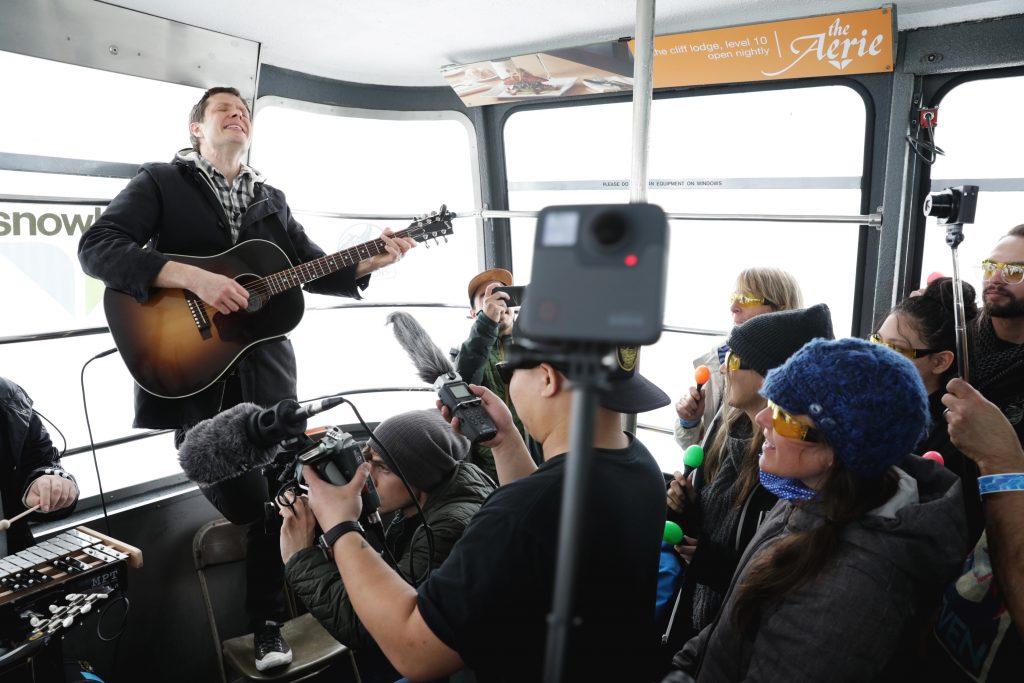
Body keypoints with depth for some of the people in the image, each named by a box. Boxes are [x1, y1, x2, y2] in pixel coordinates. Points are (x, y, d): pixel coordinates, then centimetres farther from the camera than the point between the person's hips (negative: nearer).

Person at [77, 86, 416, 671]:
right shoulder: (160, 183, 2)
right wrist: (194, 278, -23)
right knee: (252, 501, -7)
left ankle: (268, 623, 24)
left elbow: (313, 268, 16)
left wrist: (371, 262, -2)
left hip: (266, 370, 4)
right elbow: (96, 247, -11)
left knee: (280, 495, 3)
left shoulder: (272, 201, 17)